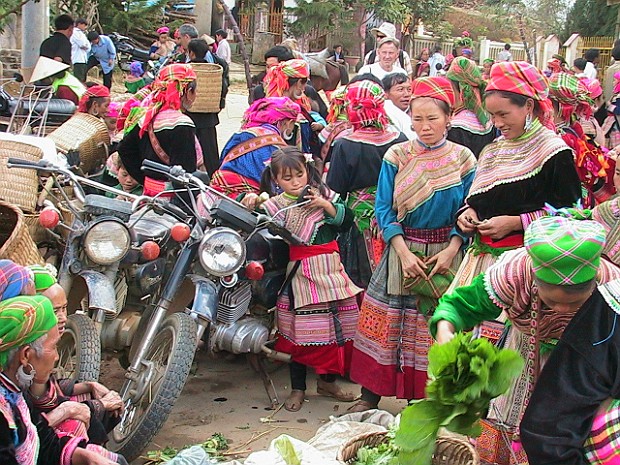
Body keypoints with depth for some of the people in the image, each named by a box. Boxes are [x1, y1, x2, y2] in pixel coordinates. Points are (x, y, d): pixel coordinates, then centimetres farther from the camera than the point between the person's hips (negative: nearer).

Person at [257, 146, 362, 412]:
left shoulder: (323, 194, 7)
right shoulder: (274, 206, -1)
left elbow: (347, 221, 4)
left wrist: (327, 206, -9)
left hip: (330, 268, 3)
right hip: (301, 273, -3)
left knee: (337, 327, 9)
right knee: (301, 332, 1)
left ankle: (327, 382, 27)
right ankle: (297, 389, 16)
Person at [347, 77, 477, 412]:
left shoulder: (463, 160, 0)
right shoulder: (396, 157, 0)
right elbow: (383, 209, -2)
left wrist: (451, 250, -14)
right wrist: (404, 252, -13)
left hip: (445, 254, 0)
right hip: (402, 250, 0)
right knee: (384, 322, 1)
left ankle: (425, 398, 19)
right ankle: (370, 395, 14)